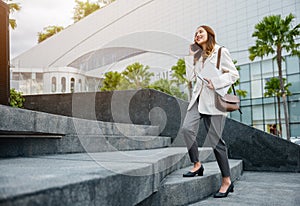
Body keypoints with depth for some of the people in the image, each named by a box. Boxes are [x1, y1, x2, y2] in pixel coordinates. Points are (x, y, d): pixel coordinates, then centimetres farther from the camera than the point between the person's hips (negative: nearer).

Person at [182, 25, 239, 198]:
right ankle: (197, 165, -2)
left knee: (215, 140, -8)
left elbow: (234, 74, -1)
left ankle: (227, 181, 2)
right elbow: (191, 76, 15)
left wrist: (216, 82, -13)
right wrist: (190, 56, 13)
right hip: (199, 97, 6)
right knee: (187, 128, -18)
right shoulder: (198, 56, 22)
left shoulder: (221, 51, 3)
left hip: (214, 99, -6)